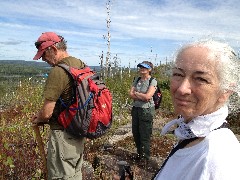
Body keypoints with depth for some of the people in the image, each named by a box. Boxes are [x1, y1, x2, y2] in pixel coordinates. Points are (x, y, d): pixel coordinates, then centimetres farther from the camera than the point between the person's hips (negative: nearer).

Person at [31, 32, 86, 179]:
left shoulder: (58, 71, -21)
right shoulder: (81, 65, 6)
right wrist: (42, 115, 12)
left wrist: (38, 119, 3)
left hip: (63, 134, -9)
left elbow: (46, 113, -20)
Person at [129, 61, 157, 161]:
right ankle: (139, 153, 32)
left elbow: (147, 96, -19)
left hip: (146, 110, -6)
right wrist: (142, 97, -12)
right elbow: (131, 94, 1)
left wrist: (136, 93, -7)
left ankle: (145, 157, 18)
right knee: (135, 133, 13)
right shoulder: (137, 80, 9)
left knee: (145, 135, 1)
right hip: (135, 109, 6)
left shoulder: (153, 81, -8)